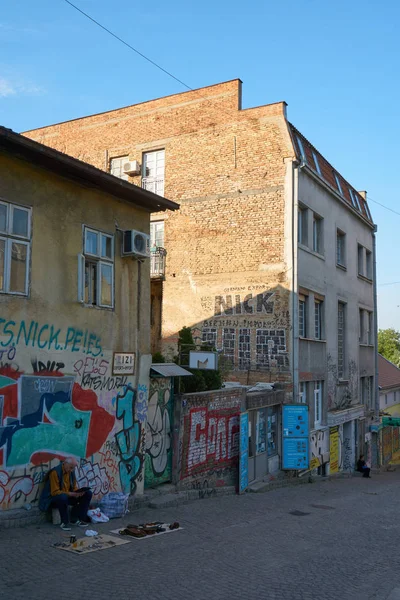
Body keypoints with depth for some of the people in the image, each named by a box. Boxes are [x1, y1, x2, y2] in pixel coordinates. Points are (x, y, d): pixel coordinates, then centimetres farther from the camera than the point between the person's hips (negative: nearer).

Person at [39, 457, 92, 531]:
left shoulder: (71, 471, 0)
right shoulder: (55, 472, -22)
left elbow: (74, 487, 9)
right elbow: (55, 492, -25)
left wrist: (78, 492, -15)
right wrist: (70, 494, -31)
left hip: (68, 496, 7)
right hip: (53, 498, -7)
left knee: (88, 493, -6)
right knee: (63, 497, -41)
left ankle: (75, 519, 0)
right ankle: (64, 522, -20)